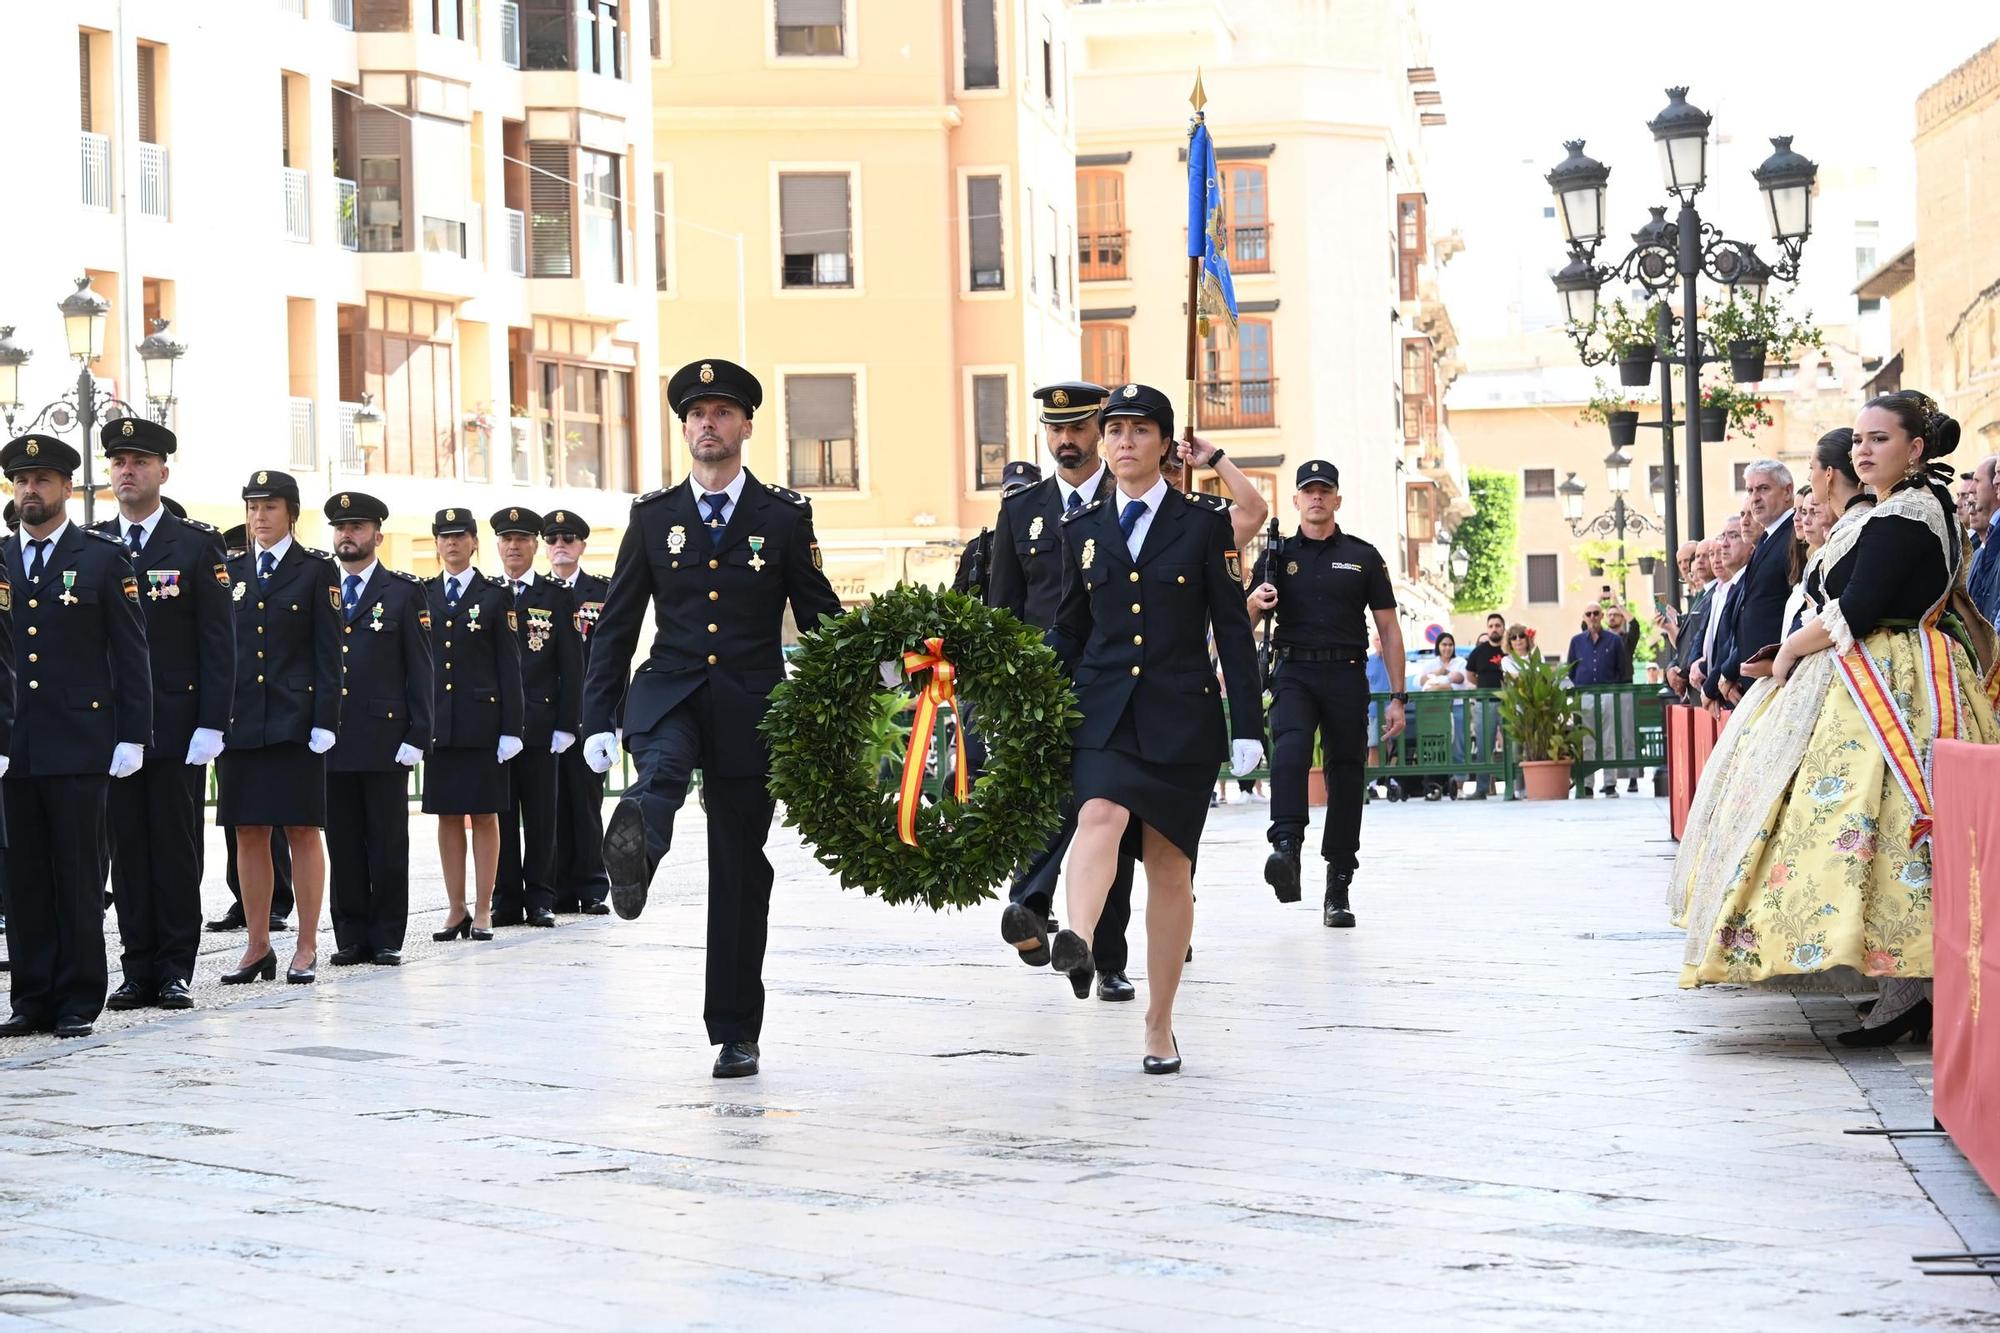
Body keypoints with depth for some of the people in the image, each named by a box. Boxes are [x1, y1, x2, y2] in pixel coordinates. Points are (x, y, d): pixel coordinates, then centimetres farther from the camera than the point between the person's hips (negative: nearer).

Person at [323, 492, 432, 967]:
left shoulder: (405, 592, 4)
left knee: (388, 844, 0)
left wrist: (416, 736, -8)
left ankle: (387, 939, 6)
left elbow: (419, 670, 0)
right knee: (343, 845, 5)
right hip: (330, 741, 3)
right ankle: (351, 937, 10)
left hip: (385, 739, -3)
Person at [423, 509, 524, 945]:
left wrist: (510, 728, -7)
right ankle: (456, 909, 12)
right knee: (447, 816, 6)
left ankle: (483, 912, 5)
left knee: (485, 814, 1)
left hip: (481, 721, -3)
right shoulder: (422, 596, 9)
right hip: (437, 723, 3)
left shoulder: (495, 595, 2)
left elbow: (509, 665, -1)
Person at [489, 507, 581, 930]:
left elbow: (571, 666, 3)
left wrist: (566, 724, -4)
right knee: (500, 816, 3)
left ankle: (540, 899, 8)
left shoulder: (557, 597, 5)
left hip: (540, 724, -1)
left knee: (540, 816, 3)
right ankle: (506, 900, 8)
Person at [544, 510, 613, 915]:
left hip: (588, 713, -1)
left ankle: (592, 890, 5)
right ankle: (560, 892, 6)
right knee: (552, 804, 2)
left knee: (587, 802, 0)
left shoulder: (603, 591, 7)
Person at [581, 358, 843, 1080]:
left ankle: (735, 1033, 12)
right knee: (660, 768, -36)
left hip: (750, 708, -1)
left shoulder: (784, 517, 4)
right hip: (669, 694, 1)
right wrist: (598, 720, 0)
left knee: (740, 873, 3)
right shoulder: (653, 517, 7)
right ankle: (633, 854, -68)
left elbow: (822, 621, 4)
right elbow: (616, 626, 8)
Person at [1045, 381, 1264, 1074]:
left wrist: (1247, 727, -3)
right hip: (1104, 711, 1)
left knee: (1170, 865, 3)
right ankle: (1076, 937, -55)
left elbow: (1233, 630, 2)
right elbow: (1067, 634, 15)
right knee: (1100, 815, -28)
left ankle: (1159, 1026, 13)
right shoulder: (1082, 530, 10)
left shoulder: (1203, 524, 3)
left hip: (1183, 716, -1)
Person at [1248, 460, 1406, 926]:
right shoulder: (1277, 557, 11)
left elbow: (1389, 629, 10)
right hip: (1295, 673, -1)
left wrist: (1398, 698, 3)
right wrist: (1254, 602, -13)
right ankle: (1286, 850, -40)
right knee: (1289, 749, -28)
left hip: (1347, 677, 1)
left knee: (1346, 773, 2)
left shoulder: (1363, 557, 10)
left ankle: (1338, 890, 8)